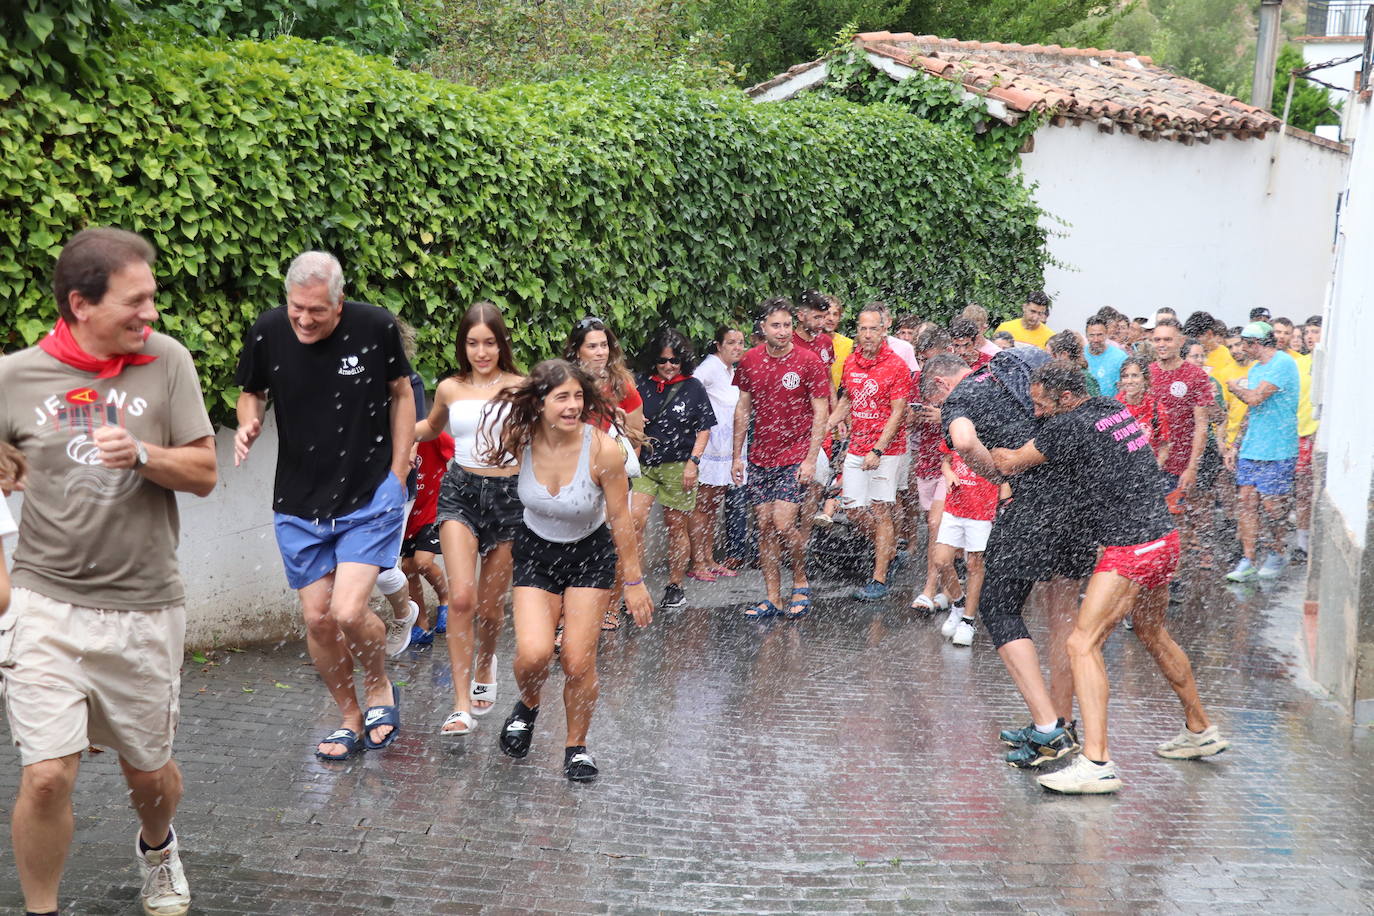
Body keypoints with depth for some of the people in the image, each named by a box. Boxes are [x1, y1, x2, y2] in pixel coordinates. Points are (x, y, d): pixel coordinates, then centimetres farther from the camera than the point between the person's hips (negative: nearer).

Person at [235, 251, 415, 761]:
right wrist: (248, 425, -13)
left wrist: (397, 476, 1)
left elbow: (400, 393, 4)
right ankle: (350, 718, 29)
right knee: (318, 619, 6)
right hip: (299, 503, 3)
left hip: (371, 496, -3)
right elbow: (252, 392, 10)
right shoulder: (267, 333, -8)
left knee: (348, 612, -14)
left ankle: (380, 689, 18)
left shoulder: (375, 328, -12)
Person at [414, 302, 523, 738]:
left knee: (490, 605, 8)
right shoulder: (449, 389, 6)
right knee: (461, 598, -16)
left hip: (508, 494, -1)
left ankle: (484, 667, 41)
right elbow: (431, 428, 26)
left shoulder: (520, 388, -1)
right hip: (460, 492, 1)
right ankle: (462, 705, -9)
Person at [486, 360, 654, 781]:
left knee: (578, 663, -6)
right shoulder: (520, 439, -18)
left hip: (590, 556, -1)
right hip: (535, 552, 1)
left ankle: (577, 746, 21)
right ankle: (527, 706, 19)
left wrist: (633, 581, -8)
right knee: (533, 654, -17)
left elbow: (620, 520, -14)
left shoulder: (603, 450, -24)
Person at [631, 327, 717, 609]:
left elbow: (704, 429, 2)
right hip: (643, 462, 2)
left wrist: (693, 462, -6)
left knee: (676, 527, 6)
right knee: (634, 521, -12)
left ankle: (675, 587, 20)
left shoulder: (693, 388, 1)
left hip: (678, 465, -2)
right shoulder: (641, 384, 5)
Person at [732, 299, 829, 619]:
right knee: (764, 526, 5)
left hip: (795, 457, -4)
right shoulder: (749, 361, 5)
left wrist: (811, 459, -11)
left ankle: (801, 583, 13)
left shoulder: (808, 361, -6)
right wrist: (737, 455, 10)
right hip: (760, 457, 4)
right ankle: (772, 598, 14)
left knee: (783, 523, -12)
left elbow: (820, 413, -5)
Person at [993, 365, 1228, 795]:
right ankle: (1200, 731, 41)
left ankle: (1096, 763, -21)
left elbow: (1010, 464, -9)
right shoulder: (1115, 409, 11)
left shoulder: (1069, 425, -15)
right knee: (1152, 634, 27)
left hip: (1131, 549, -10)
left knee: (1083, 643, -13)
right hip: (1164, 537, 10)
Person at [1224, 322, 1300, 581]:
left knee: (1272, 505, -2)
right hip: (1251, 448, 8)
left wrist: (1235, 387, -1)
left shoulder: (1283, 364, -13)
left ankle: (1277, 554, 19)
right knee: (1247, 502, 2)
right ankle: (1249, 561, 6)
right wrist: (1236, 447, 17)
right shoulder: (1255, 369, 16)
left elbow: (1255, 398, -21)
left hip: (1277, 450, -8)